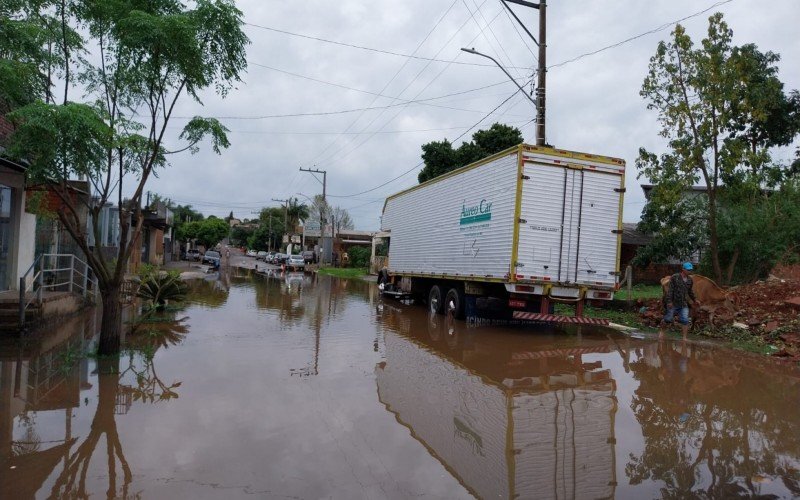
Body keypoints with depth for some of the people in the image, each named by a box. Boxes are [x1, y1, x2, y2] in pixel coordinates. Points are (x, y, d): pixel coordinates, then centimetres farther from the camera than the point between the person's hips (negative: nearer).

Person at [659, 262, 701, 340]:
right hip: (673, 304, -5)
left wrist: (694, 299, 19)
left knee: (685, 320, -5)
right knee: (668, 319, 4)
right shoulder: (674, 277, -11)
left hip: (684, 305, 5)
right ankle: (661, 331, 29)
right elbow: (669, 290, -14)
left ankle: (684, 338, 0)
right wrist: (669, 301, -19)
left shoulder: (690, 280, 8)